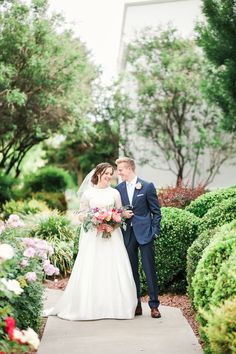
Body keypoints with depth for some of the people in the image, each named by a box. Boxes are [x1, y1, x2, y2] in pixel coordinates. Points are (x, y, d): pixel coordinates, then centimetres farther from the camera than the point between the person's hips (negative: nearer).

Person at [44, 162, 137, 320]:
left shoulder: (115, 193, 8)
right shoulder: (88, 193, 4)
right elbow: (81, 215, 4)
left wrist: (114, 224, -11)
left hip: (112, 236, 1)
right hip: (93, 236, -1)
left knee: (114, 270, -3)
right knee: (89, 271, -3)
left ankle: (116, 307, 6)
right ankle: (86, 306, 6)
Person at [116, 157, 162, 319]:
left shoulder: (147, 186, -3)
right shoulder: (118, 188, 8)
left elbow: (156, 211, 0)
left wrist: (155, 232, -6)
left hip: (144, 233, -4)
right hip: (127, 234, 4)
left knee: (150, 270, -2)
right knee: (132, 271, 7)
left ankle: (154, 305, 5)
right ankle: (136, 305, 15)